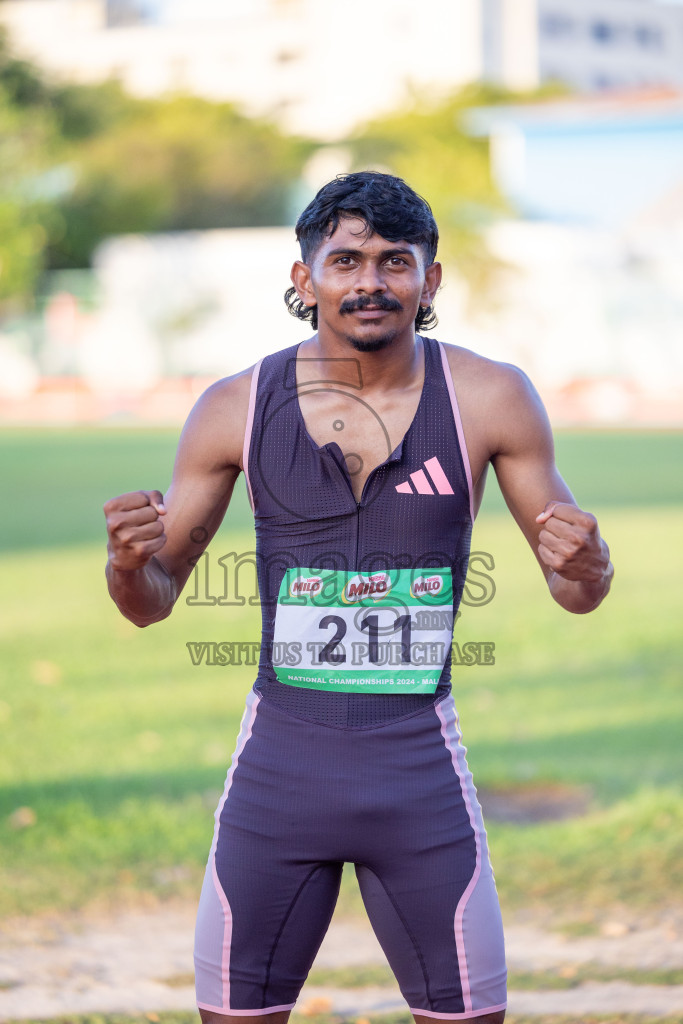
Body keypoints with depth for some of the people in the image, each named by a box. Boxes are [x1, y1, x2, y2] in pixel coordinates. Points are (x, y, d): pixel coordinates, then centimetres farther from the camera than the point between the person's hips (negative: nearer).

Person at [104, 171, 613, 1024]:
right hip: (281, 759, 0)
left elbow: (577, 596, 3)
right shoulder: (237, 409, -2)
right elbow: (152, 601, 6)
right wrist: (128, 560, -17)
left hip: (419, 765, 0)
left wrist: (583, 562, -20)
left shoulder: (489, 399, -4)